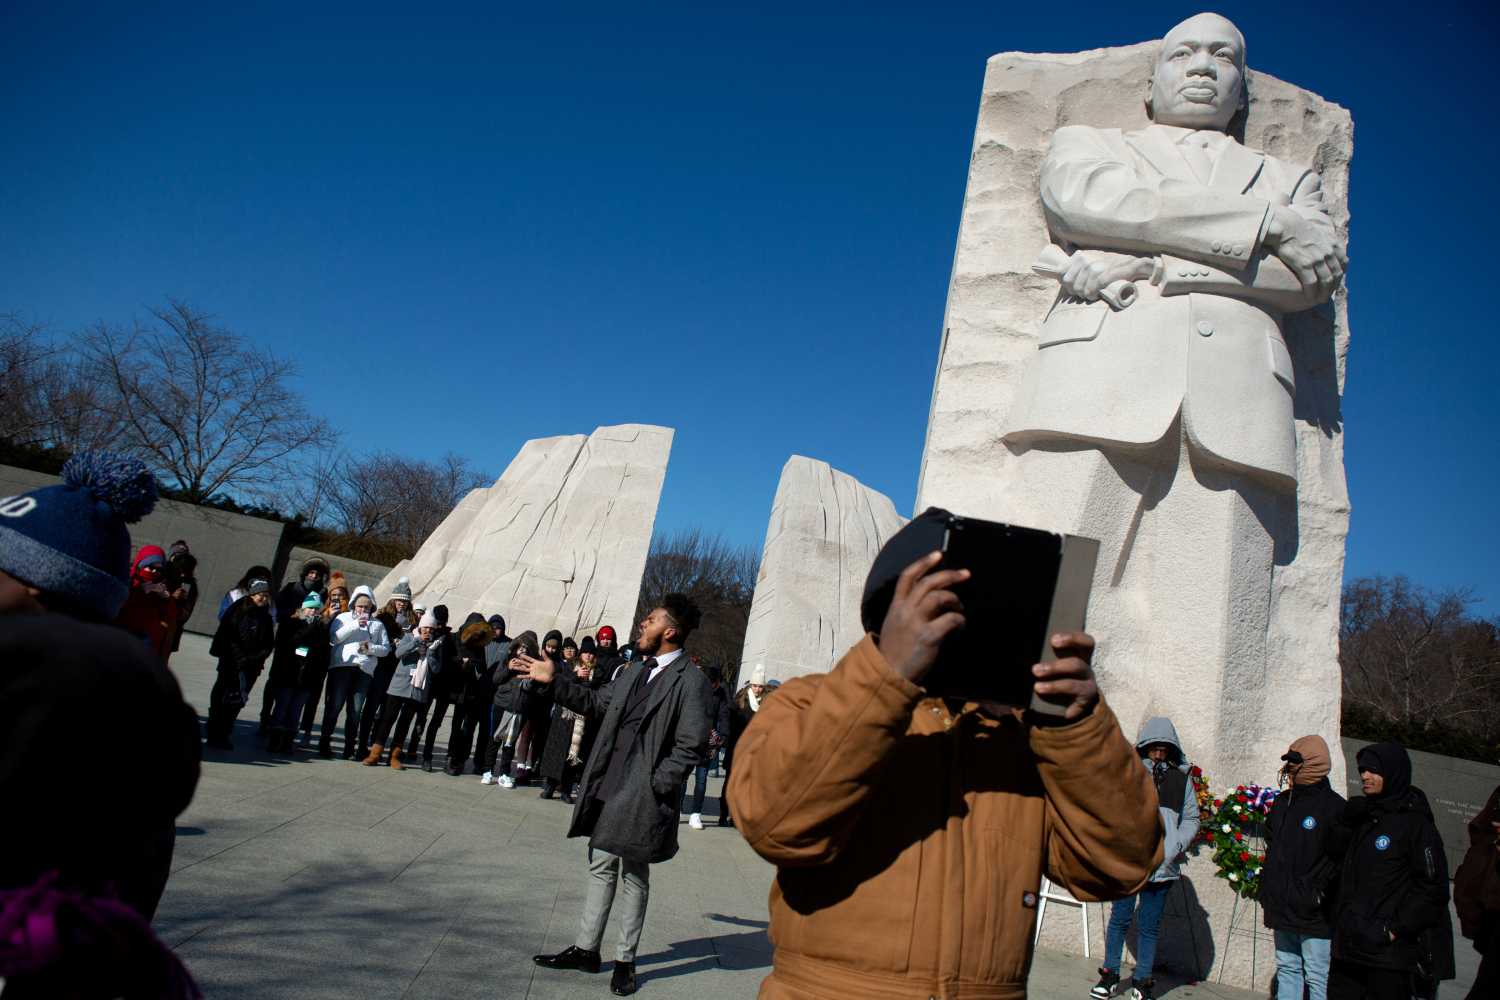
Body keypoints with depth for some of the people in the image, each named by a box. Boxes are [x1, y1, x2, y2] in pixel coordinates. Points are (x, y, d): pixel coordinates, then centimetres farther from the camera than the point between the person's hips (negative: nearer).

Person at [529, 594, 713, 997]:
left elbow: (692, 745, -17)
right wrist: (555, 680, 13)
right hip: (608, 787, 7)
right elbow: (597, 702, 19)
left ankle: (625, 961, 22)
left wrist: (655, 784, -17)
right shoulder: (635, 671, 10)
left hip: (641, 796, -7)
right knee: (601, 868, 16)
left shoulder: (690, 681, -14)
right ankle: (586, 949, 28)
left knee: (634, 877, 7)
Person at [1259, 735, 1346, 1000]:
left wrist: (1318, 895, -13)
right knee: (1287, 970, 15)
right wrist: (1266, 896, 16)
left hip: (1315, 917, -7)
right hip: (1282, 909, 7)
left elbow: (1341, 860, -12)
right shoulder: (1282, 802, 12)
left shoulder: (1334, 807, -10)